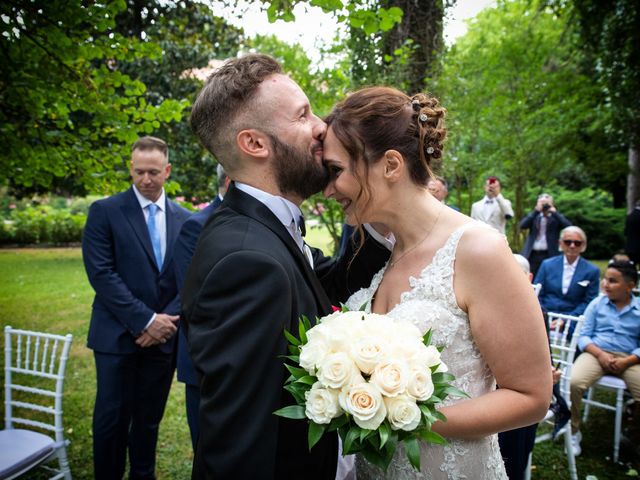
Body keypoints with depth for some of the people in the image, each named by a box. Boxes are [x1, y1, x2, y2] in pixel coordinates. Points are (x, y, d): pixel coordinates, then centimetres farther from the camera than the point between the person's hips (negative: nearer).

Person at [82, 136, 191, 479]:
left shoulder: (183, 219, 7)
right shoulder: (105, 212, -3)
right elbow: (101, 274, -11)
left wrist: (167, 320, -8)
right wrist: (145, 320, -15)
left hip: (163, 335, 3)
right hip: (118, 335, -3)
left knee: (149, 419, 14)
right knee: (113, 417, 6)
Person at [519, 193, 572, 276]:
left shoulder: (557, 217, 9)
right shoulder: (534, 216, 13)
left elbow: (568, 226, -9)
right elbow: (522, 225, -5)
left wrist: (554, 213, -8)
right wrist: (536, 211, -8)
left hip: (550, 255, -2)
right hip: (533, 255, 2)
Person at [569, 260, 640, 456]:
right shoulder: (597, 303, 6)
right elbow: (583, 336, 3)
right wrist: (600, 354, -13)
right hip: (596, 354, 0)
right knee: (573, 382, -29)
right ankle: (573, 433, -6)